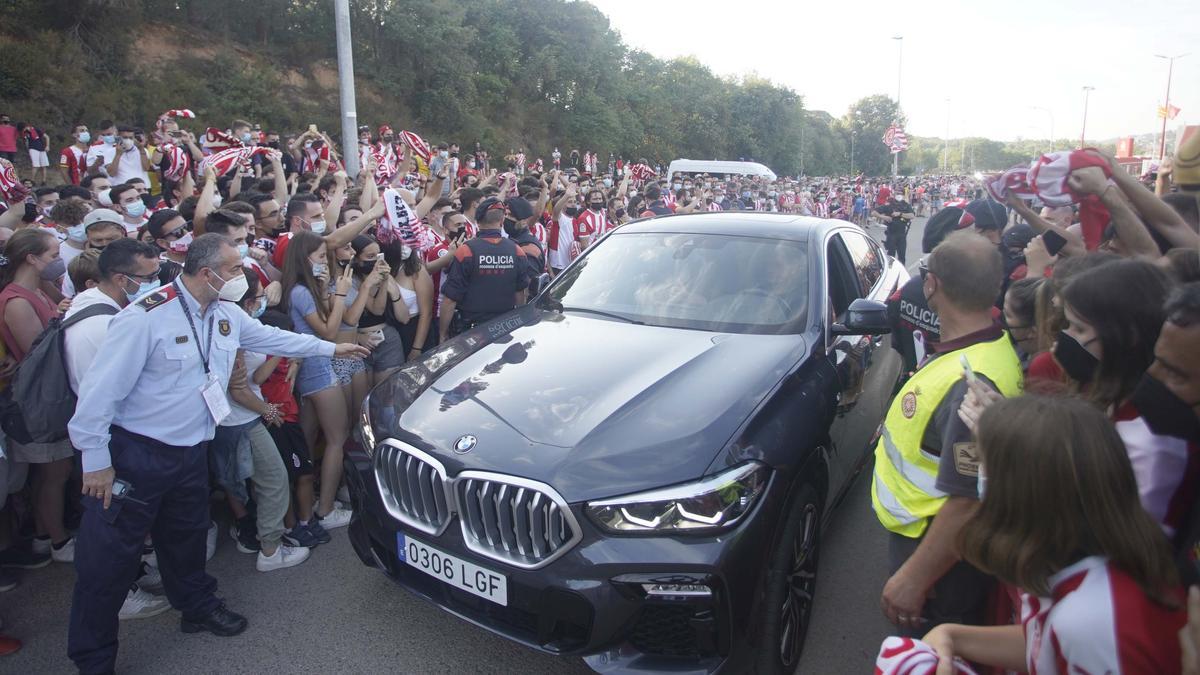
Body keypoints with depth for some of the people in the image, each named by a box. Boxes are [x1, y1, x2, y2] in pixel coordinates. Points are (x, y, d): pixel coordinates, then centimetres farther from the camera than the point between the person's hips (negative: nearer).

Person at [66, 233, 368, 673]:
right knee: (109, 559, 4)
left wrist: (331, 347, 25)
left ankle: (197, 606, 45)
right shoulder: (147, 316, -23)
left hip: (192, 452, 7)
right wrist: (96, 460, -17)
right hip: (134, 455, -7)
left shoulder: (227, 316, 3)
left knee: (187, 538, 24)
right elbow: (101, 388, -20)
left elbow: (272, 337, 19)